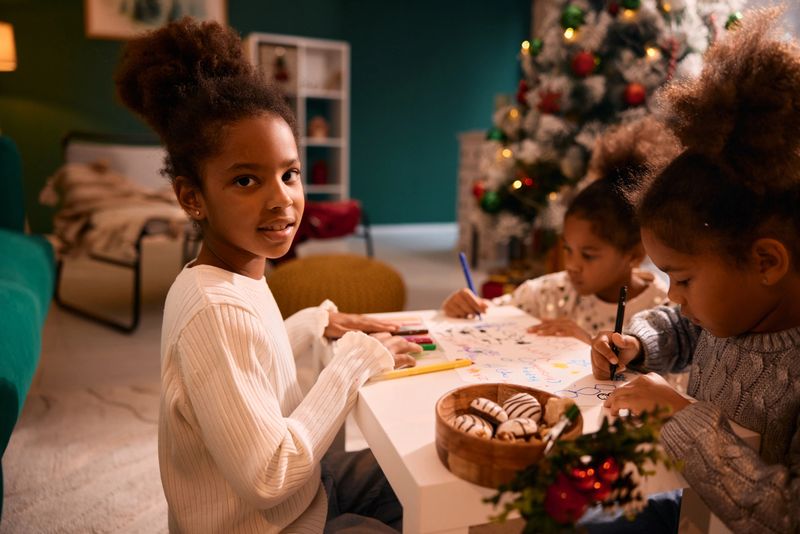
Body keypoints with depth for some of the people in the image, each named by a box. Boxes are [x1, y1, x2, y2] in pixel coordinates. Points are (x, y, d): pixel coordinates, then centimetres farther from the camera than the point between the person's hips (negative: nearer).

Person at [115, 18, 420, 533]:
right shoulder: (216, 310, -32)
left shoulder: (237, 278, -6)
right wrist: (356, 359, -24)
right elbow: (268, 478, -31)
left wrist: (317, 323, 4)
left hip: (298, 491, 7)